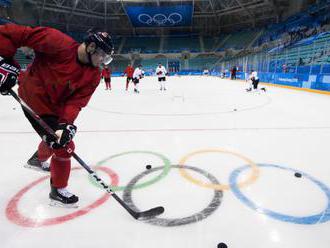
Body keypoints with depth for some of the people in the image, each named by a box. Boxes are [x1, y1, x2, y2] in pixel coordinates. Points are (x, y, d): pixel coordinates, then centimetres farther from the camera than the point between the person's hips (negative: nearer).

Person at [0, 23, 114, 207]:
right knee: (64, 147, -9)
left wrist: (66, 123, -30)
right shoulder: (58, 43, -25)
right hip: (35, 100, -8)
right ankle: (58, 191, 14)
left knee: (56, 138, 30)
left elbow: (76, 101, -16)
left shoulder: (93, 76, -9)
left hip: (56, 105, 8)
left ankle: (38, 160, 61)